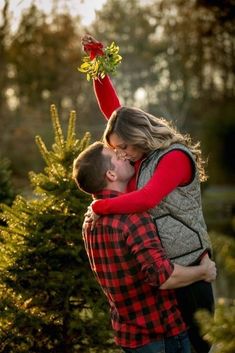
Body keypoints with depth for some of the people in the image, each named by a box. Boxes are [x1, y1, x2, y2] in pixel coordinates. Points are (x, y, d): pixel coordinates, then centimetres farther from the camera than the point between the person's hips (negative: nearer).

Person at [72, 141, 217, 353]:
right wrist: (203, 272, -17)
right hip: (160, 333, -8)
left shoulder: (91, 220, 4)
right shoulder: (133, 216, -25)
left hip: (127, 333, 8)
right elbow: (162, 275, -33)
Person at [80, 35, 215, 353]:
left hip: (187, 262, -8)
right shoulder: (145, 154, 6)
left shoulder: (175, 157, -17)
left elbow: (145, 199, -30)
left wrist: (98, 207, -21)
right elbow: (113, 110, 10)